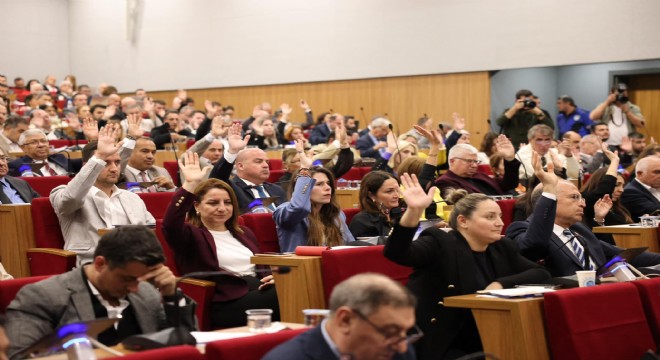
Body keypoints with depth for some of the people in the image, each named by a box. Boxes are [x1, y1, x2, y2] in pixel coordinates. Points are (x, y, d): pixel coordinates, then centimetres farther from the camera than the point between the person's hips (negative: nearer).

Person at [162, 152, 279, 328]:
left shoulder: (244, 233, 28)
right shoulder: (192, 235, 6)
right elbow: (170, 225, -16)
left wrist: (272, 277, 6)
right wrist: (189, 185, -25)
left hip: (259, 292, 7)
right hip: (227, 303, -7)